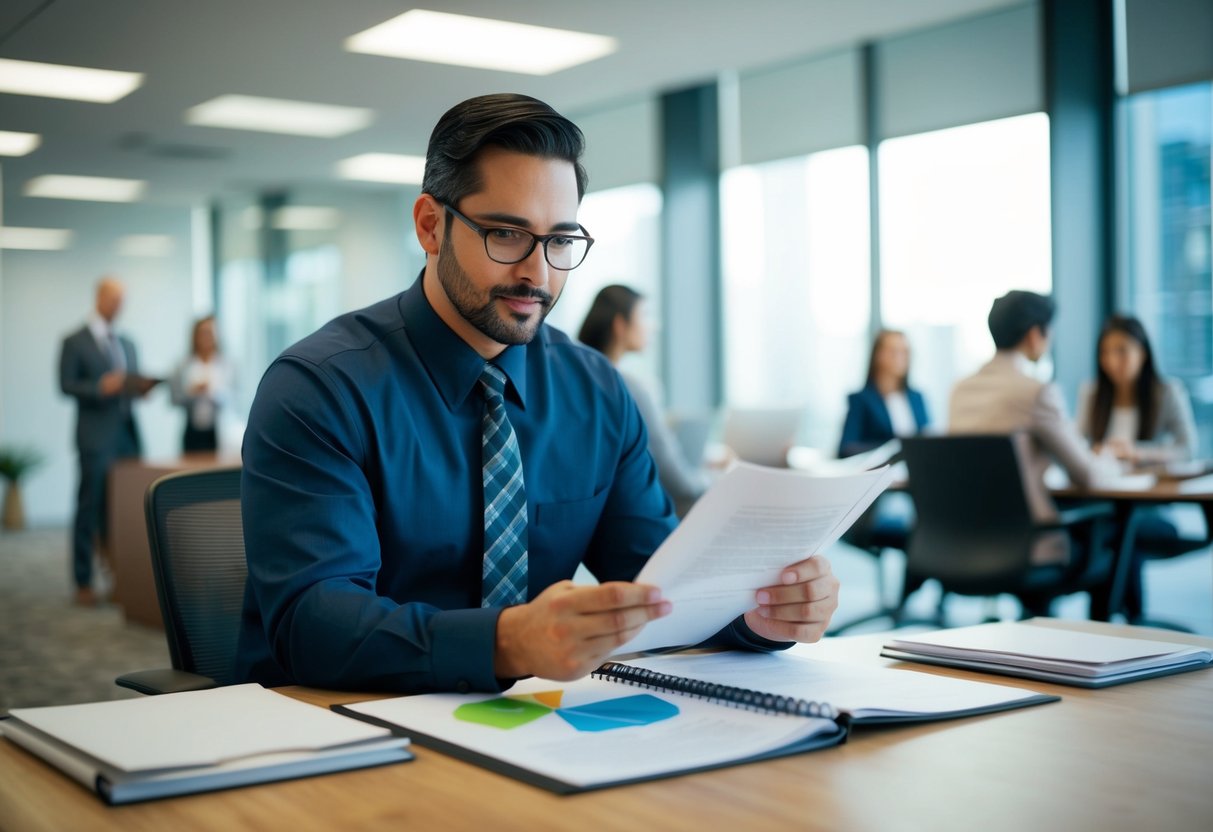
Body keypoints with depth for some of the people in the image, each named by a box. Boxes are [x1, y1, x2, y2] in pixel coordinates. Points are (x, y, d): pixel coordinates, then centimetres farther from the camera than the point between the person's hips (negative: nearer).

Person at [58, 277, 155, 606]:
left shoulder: (127, 344, 19)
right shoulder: (74, 342, 2)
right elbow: (66, 384, -6)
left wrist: (141, 387, -1)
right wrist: (101, 387, -21)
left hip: (127, 436, 5)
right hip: (96, 438, -5)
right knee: (90, 510, -3)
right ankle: (83, 583, 4)